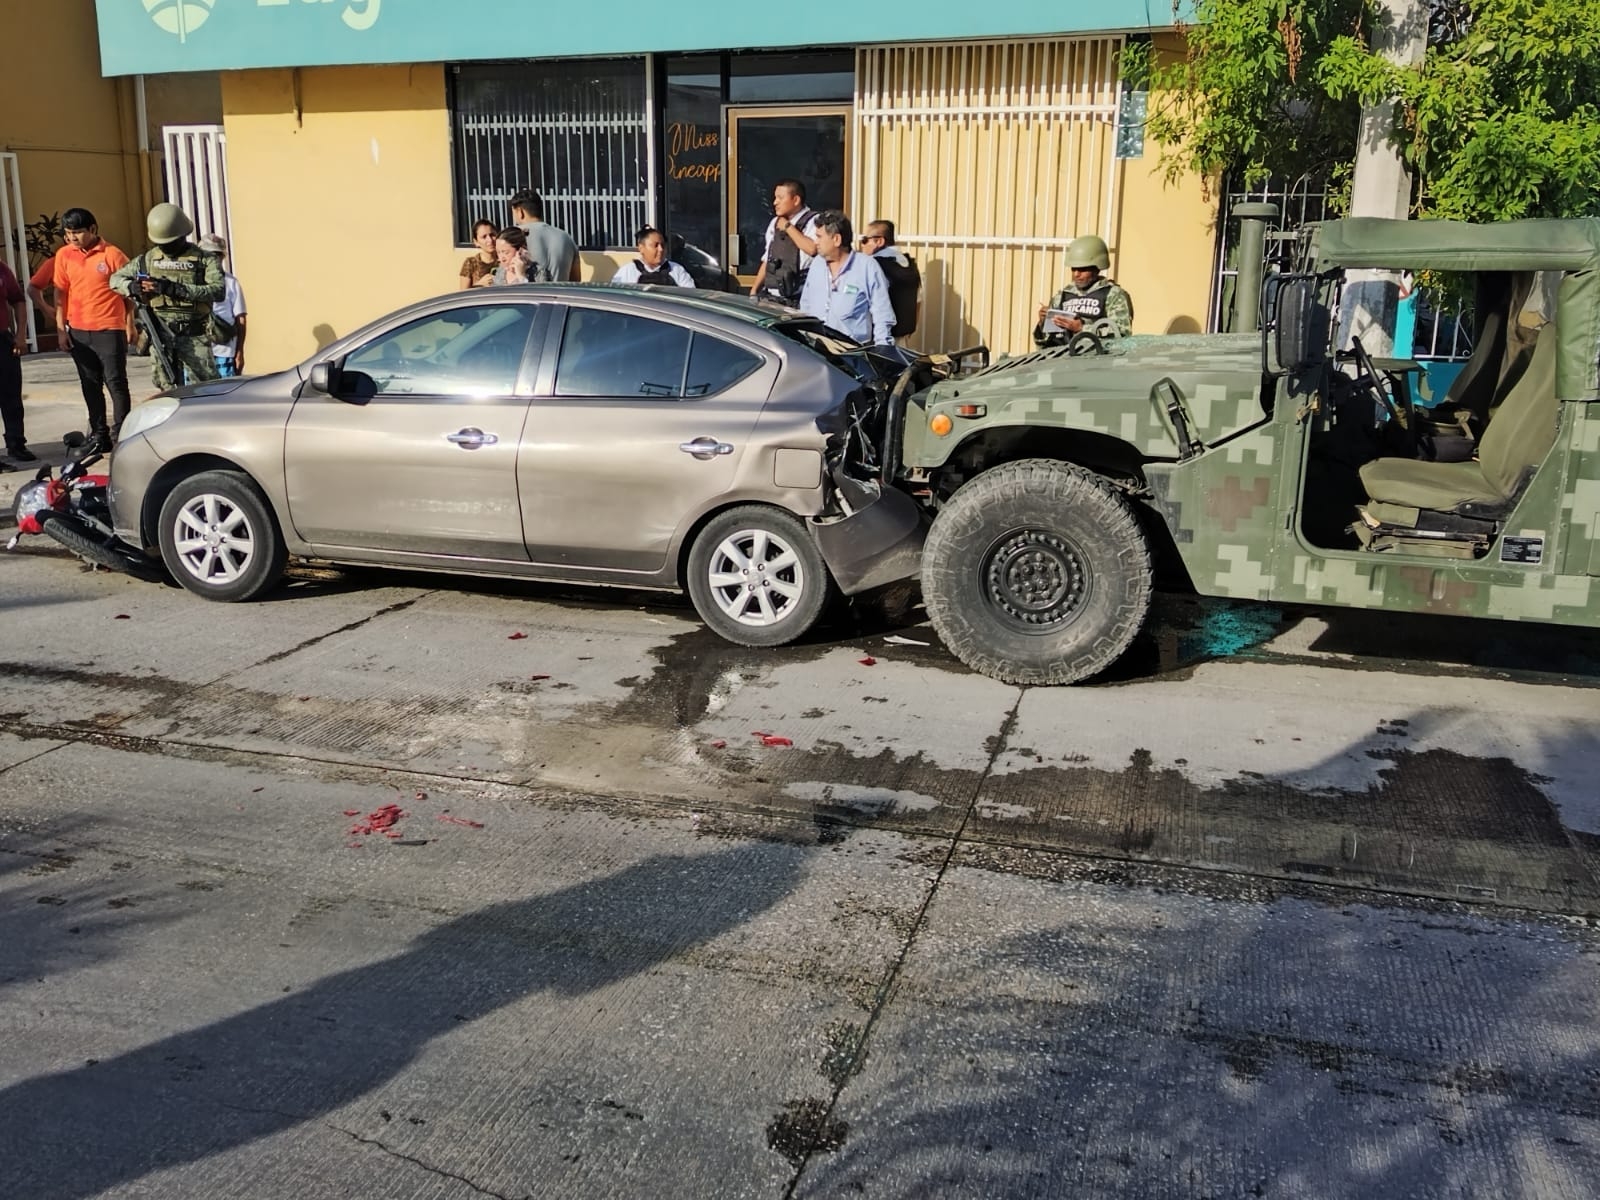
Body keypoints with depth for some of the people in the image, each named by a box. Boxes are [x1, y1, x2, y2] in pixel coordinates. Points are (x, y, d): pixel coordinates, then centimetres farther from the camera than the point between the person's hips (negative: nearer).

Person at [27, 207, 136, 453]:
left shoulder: (112, 254, -6)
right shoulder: (64, 255, 5)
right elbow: (60, 293, 9)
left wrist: (130, 324, 0)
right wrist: (60, 328, 5)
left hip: (110, 330, -5)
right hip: (78, 331, 5)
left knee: (116, 382, -2)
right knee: (90, 384, 10)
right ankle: (98, 434, 17)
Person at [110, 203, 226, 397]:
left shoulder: (204, 259, -1)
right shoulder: (148, 259, 11)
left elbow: (218, 291, -18)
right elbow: (115, 279, 20)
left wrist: (175, 289, -23)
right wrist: (131, 287, -6)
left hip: (195, 337, -4)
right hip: (161, 337, 4)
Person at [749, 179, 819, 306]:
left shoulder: (813, 221, -5)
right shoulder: (774, 223, 16)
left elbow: (812, 249, -24)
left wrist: (788, 227, -11)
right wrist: (754, 290, 14)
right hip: (769, 295, 6)